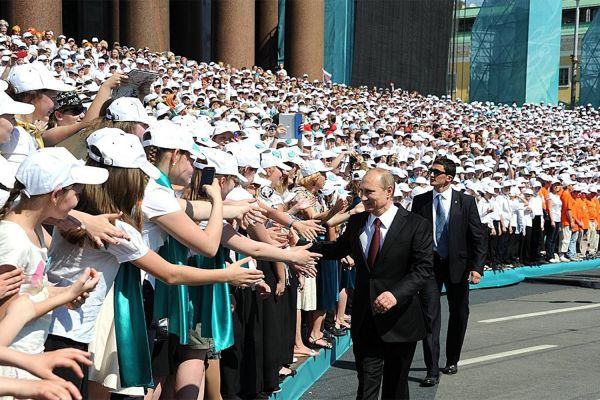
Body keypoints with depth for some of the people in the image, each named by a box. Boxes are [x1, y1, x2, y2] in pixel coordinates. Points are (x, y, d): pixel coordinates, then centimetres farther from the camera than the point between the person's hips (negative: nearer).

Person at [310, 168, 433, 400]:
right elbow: (337, 249, 17)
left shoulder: (416, 225, -10)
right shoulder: (356, 222, 5)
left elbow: (423, 267, -15)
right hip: (365, 320, 3)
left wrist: (396, 293, -30)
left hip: (399, 319, -3)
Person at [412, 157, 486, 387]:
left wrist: (476, 267, -13)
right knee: (430, 315, -7)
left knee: (459, 315, 13)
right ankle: (432, 370, -5)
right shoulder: (420, 201, 1)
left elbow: (478, 237, -4)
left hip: (457, 264, 0)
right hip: (429, 264, 0)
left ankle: (452, 360, 34)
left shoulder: (466, 202, -4)